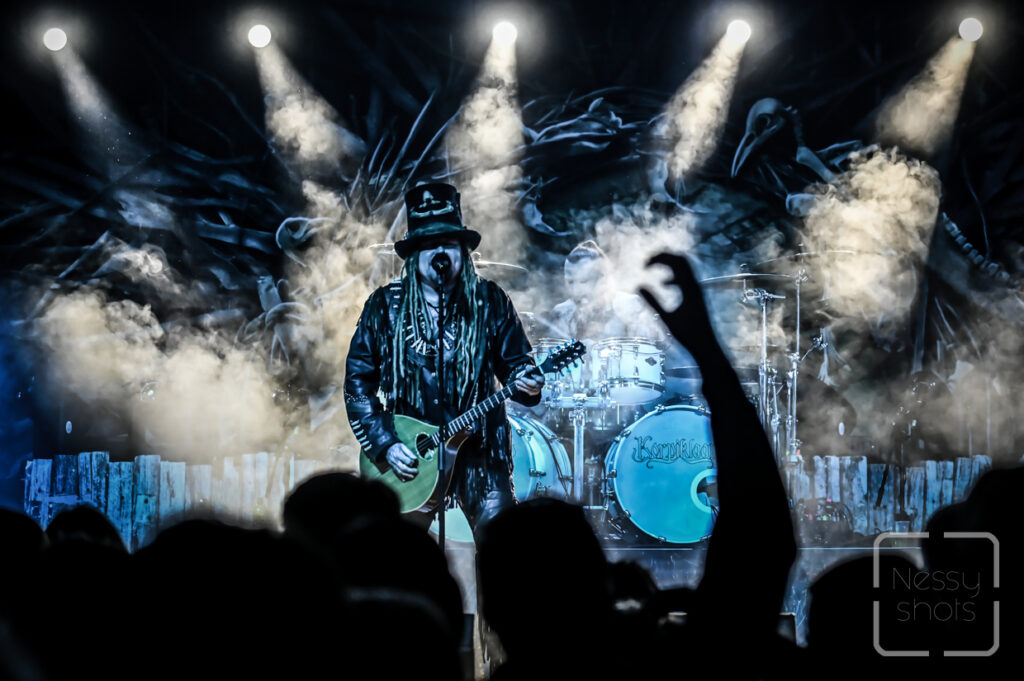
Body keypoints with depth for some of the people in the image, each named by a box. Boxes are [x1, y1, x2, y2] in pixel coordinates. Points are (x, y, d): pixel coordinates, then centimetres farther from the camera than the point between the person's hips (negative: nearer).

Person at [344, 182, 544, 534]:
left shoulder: (489, 301, 3)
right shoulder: (385, 306, 2)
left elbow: (515, 361, 7)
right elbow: (357, 382, 3)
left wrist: (527, 382, -17)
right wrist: (384, 444, -7)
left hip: (480, 451, 0)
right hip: (408, 454, 0)